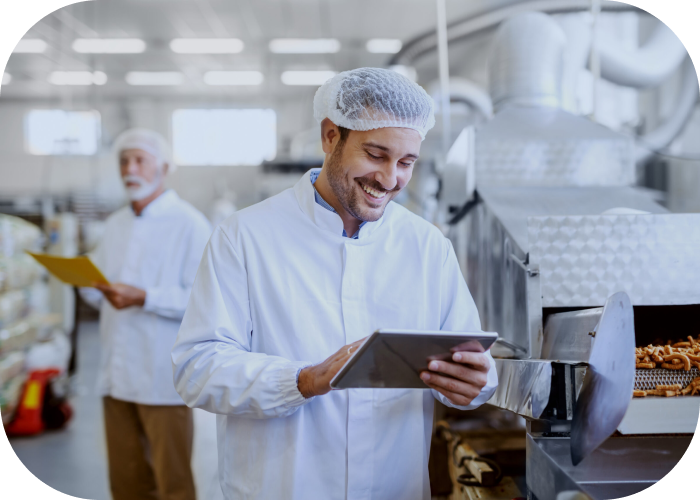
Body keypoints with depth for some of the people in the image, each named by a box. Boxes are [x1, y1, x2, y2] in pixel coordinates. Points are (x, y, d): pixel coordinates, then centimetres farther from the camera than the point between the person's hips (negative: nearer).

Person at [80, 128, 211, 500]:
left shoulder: (188, 224, -5)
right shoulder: (116, 225, 17)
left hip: (163, 378, -6)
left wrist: (144, 298, -22)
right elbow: (101, 293, 20)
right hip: (117, 372, 6)